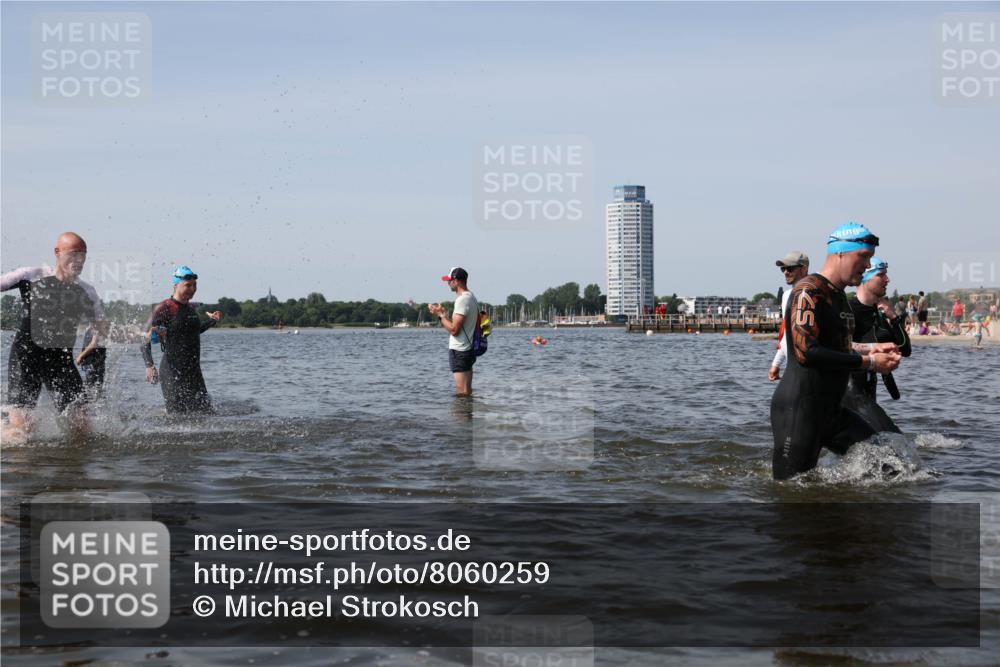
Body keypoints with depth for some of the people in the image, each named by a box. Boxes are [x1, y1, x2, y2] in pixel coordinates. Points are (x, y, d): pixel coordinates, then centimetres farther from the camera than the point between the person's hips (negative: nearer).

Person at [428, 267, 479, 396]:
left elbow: (454, 330, -21)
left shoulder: (462, 300, -18)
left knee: (461, 393, -8)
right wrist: (443, 313, 15)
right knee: (467, 393, 15)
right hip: (468, 349, 10)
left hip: (459, 351, -10)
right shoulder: (471, 297, 14)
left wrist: (440, 314, -10)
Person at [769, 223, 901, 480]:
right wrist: (868, 362, -19)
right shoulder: (809, 291, -16)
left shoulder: (838, 295, 16)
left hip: (829, 411, 9)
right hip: (797, 410, -9)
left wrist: (870, 348, 10)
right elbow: (807, 352, -26)